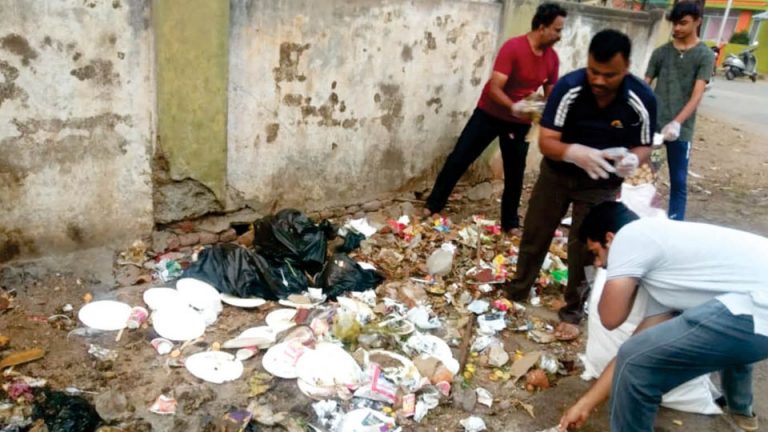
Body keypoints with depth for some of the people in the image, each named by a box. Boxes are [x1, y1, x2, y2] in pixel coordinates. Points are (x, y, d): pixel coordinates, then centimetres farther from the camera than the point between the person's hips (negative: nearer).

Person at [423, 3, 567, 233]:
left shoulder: (552, 58, -5)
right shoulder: (513, 48, -23)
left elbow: (549, 94, 7)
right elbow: (494, 89, -28)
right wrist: (513, 107, -44)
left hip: (520, 122, 4)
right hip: (490, 114, -4)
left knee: (515, 173, 8)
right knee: (459, 158, -1)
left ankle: (510, 222, 22)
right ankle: (433, 205, 13)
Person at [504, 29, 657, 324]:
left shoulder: (643, 100, -24)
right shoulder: (568, 87, -26)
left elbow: (644, 145, -9)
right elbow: (546, 142, -26)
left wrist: (632, 159, -34)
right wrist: (574, 152, -47)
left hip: (601, 182, -1)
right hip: (557, 171, 1)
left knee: (586, 245, 3)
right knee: (535, 233, 11)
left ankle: (574, 306, 24)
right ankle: (518, 289, 33)